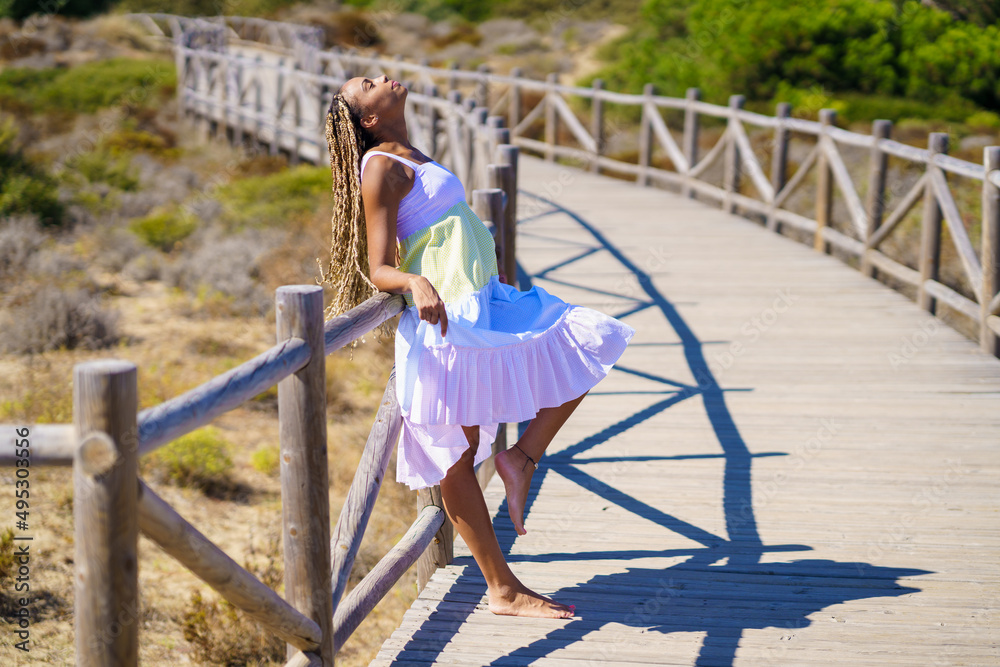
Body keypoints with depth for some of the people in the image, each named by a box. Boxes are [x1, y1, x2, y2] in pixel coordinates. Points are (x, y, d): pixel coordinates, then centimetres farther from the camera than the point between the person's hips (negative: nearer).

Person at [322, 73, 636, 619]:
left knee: (584, 345, 10)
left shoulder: (410, 158, 16)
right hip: (450, 318, -10)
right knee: (459, 456, -2)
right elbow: (379, 270, -16)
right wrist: (416, 282, -37)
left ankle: (521, 456, 4)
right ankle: (503, 590, 3)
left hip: (483, 304, 10)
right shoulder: (382, 168, -11)